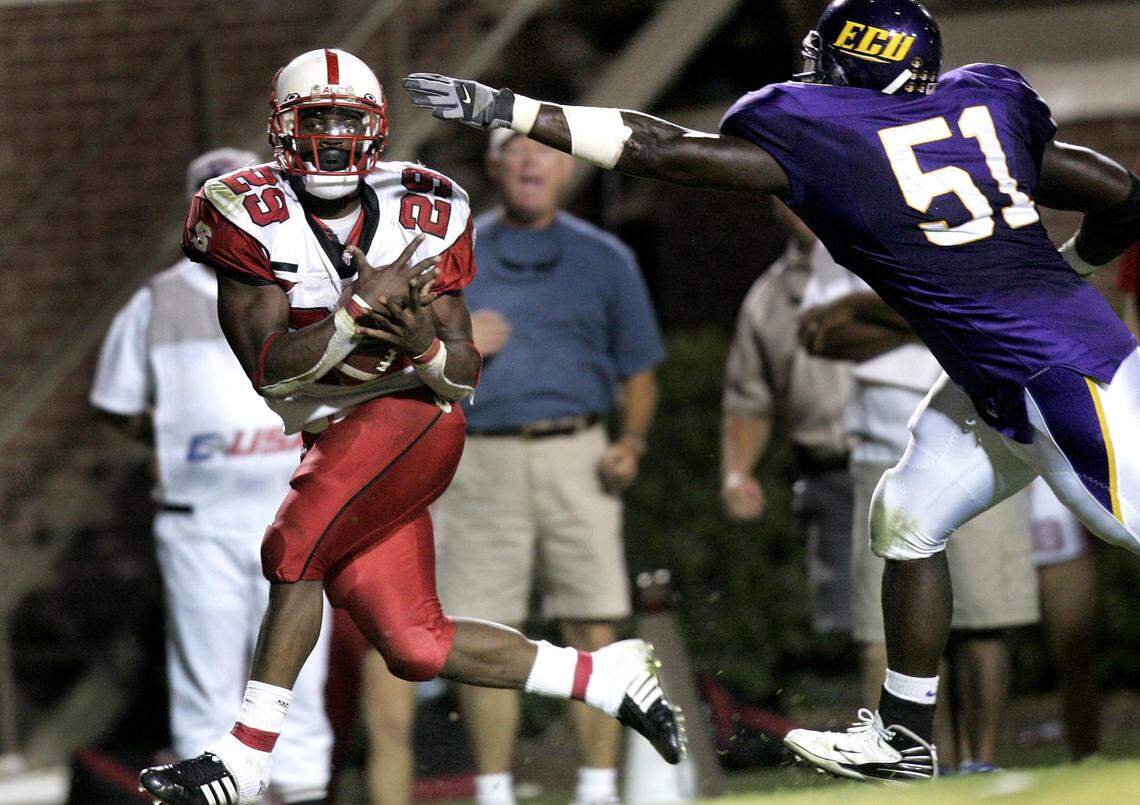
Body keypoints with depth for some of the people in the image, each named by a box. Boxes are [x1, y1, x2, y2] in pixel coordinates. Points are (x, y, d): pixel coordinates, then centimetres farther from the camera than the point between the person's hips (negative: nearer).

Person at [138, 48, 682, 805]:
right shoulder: (253, 217, -5)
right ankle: (606, 677, 15)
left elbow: (466, 377, -2)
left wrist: (426, 341, -26)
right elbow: (269, 366, -14)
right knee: (417, 650, -2)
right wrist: (365, 306, -25)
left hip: (412, 415, -3)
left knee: (294, 549, -25)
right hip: (335, 436, 3)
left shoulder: (421, 216, -2)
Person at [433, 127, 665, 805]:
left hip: (576, 460, 0)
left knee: (594, 629, -6)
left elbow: (638, 370, 13)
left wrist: (632, 443, -5)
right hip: (481, 462, 0)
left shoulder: (604, 259, 12)